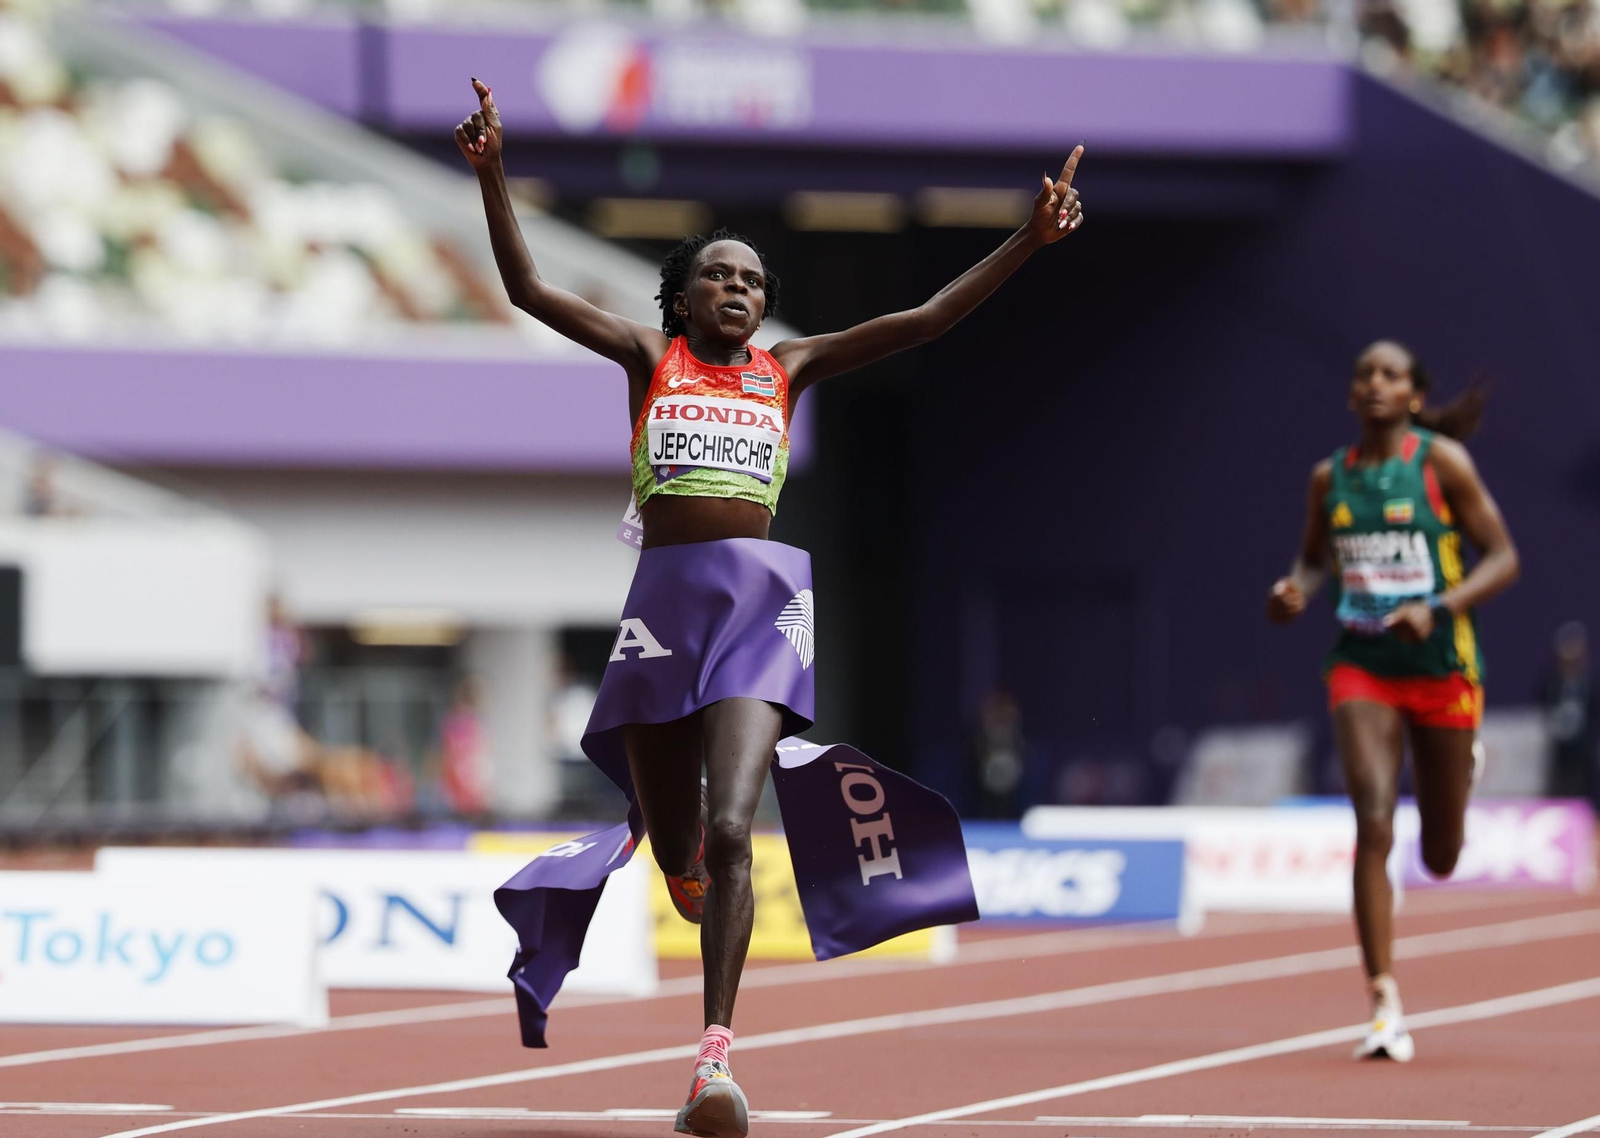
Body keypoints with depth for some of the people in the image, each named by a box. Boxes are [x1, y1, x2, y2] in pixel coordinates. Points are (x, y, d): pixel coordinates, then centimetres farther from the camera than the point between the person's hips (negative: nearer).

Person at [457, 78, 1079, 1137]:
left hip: (761, 600, -1)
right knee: (674, 847, 8)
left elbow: (925, 319, 10)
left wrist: (1029, 241, 1)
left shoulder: (786, 369, 14)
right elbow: (529, 288, 2)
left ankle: (716, 1052, -25)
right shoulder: (650, 358, 12)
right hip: (664, 598, 1)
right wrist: (493, 170, -10)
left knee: (729, 831, -19)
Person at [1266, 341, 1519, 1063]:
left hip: (1442, 667, -1)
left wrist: (1438, 609, -21)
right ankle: (1385, 1006, -17)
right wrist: (1296, 589, -2)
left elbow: (1503, 558, -6)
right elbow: (1314, 556, 22)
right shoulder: (1330, 477, 4)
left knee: (1441, 860, 10)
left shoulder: (1443, 461, -6)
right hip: (1362, 665, 1)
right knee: (1374, 826, -19)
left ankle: (1464, 763, 50)